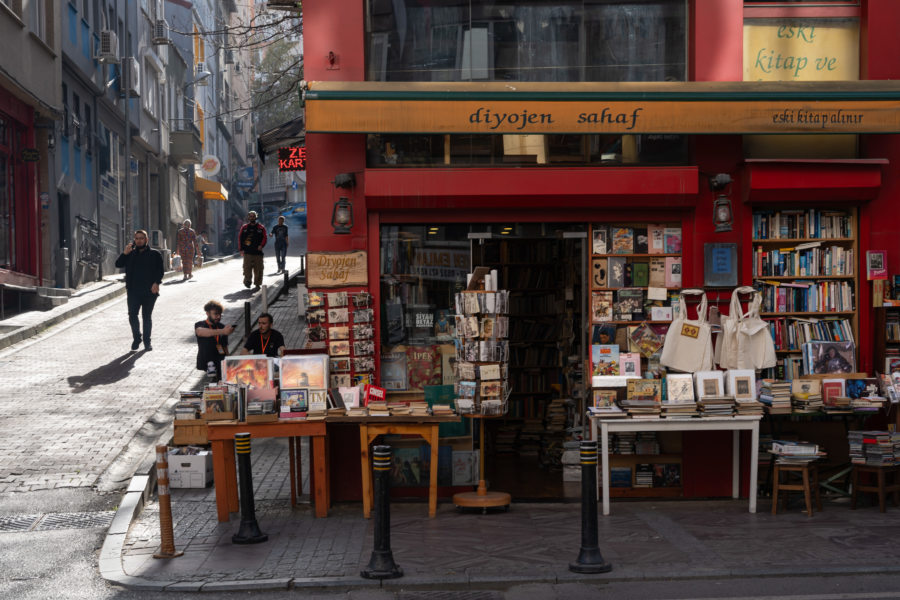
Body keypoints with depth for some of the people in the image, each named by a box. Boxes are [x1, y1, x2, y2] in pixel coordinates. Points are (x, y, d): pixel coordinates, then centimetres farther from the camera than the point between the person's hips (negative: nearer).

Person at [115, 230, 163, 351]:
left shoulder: (155, 254, 4)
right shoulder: (130, 254, 12)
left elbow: (160, 270, 1)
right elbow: (118, 264, 4)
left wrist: (156, 283, -13)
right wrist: (125, 253, -10)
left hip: (149, 291, -2)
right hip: (133, 291, 2)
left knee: (147, 316, 5)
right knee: (132, 315, -4)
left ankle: (147, 341, 15)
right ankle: (136, 338, 14)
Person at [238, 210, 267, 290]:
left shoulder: (261, 228, 6)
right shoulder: (244, 227, 9)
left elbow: (264, 238, 3)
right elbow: (240, 238, 10)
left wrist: (261, 245, -15)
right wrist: (241, 249, 1)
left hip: (258, 252, 0)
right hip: (247, 252, 0)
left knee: (258, 269, 0)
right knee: (247, 268, -8)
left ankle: (257, 284, 8)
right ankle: (247, 280, 11)